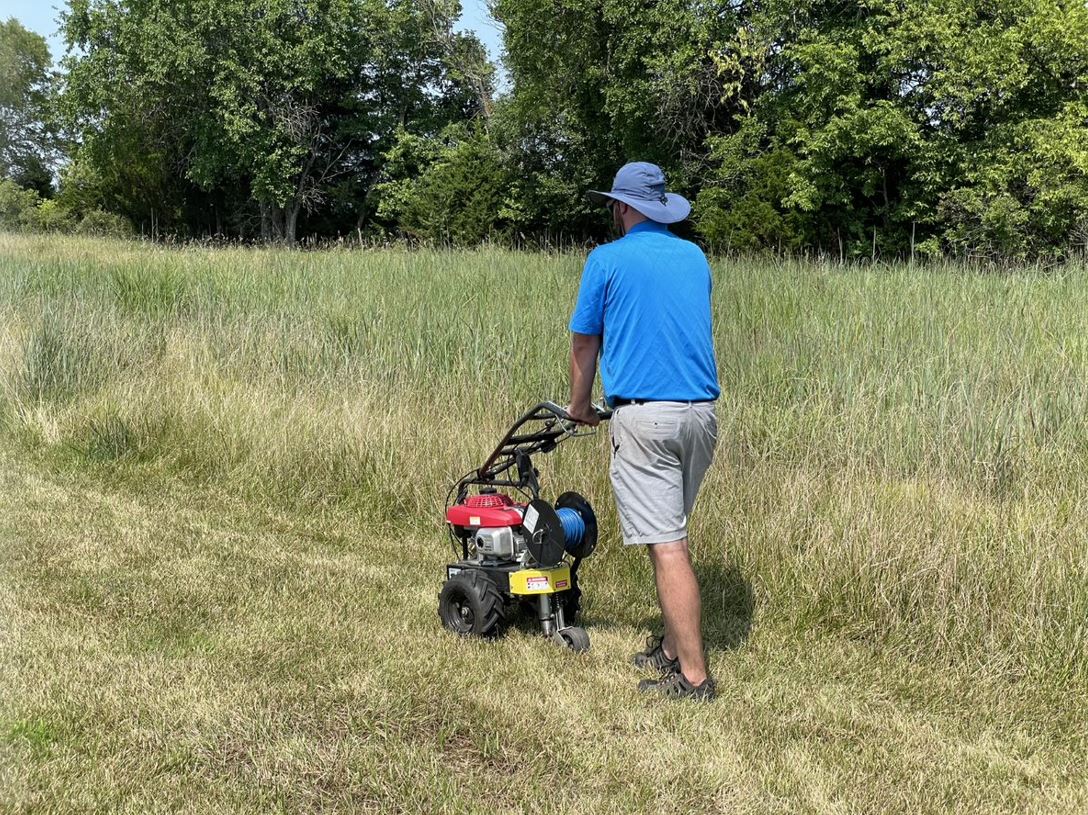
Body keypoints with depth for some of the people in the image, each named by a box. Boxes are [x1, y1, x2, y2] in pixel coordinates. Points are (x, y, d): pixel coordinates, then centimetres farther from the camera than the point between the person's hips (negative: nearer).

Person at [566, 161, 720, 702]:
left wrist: (580, 405, 22)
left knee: (666, 546, -5)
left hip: (645, 416, -6)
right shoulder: (695, 258, 14)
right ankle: (673, 647, 27)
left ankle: (693, 676, -4)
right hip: (702, 412, 6)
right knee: (669, 535, 20)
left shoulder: (607, 260, -2)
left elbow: (584, 344, 5)